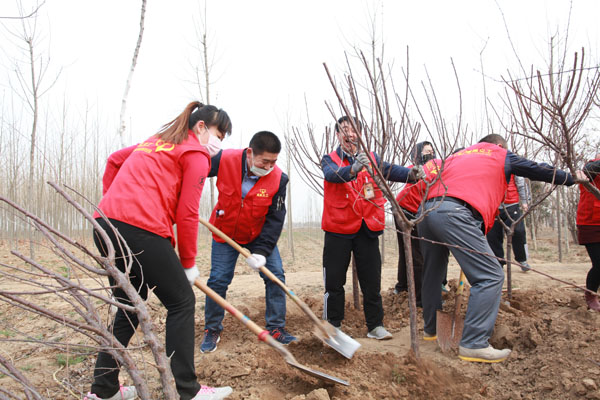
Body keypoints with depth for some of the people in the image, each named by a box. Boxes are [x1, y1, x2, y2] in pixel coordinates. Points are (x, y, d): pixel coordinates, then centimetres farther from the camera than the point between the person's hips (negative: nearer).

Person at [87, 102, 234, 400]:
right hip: (141, 230, -8)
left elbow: (114, 160, 31)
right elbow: (187, 214, -4)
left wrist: (112, 202, 29)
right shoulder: (197, 154, 1)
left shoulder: (157, 141, 25)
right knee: (181, 302, 4)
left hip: (106, 224, 9)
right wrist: (188, 263, 6)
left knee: (130, 306, 19)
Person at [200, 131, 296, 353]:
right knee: (218, 280, -1)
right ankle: (212, 329, 20)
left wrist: (262, 251, -24)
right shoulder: (224, 160, -25)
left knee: (275, 275, -4)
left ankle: (276, 328, 12)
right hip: (225, 234, -1)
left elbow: (275, 218, -18)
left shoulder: (278, 178, -22)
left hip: (260, 235, 1)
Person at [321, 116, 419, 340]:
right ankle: (332, 325, 18)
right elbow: (332, 174, -21)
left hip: (367, 228, 2)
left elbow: (390, 170, -9)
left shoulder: (371, 158, 9)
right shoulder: (330, 160, 2)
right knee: (334, 280, 5)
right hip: (339, 228, -1)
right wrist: (352, 169, -42)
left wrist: (411, 174, -29)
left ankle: (375, 325, 18)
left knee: (371, 280, 7)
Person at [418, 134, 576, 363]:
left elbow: (431, 179, 29)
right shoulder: (501, 155, 21)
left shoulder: (457, 155, 35)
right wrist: (569, 178, 41)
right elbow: (539, 170, 27)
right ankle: (474, 345, -8)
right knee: (490, 277, -4)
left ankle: (431, 328, 36)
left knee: (433, 273, 22)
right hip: (455, 214, -7)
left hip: (426, 211, 8)